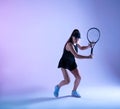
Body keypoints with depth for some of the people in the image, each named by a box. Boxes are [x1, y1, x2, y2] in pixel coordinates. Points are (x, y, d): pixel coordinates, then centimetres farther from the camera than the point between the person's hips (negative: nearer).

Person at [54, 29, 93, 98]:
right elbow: (77, 56, -37)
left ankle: (74, 92, 25)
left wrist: (88, 46, 0)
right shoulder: (69, 44, -30)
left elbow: (81, 48, 19)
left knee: (78, 78, 3)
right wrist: (88, 57, -32)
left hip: (72, 63, 8)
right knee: (67, 81, -16)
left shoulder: (75, 43, -3)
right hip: (64, 63, -8)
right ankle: (58, 87, 15)